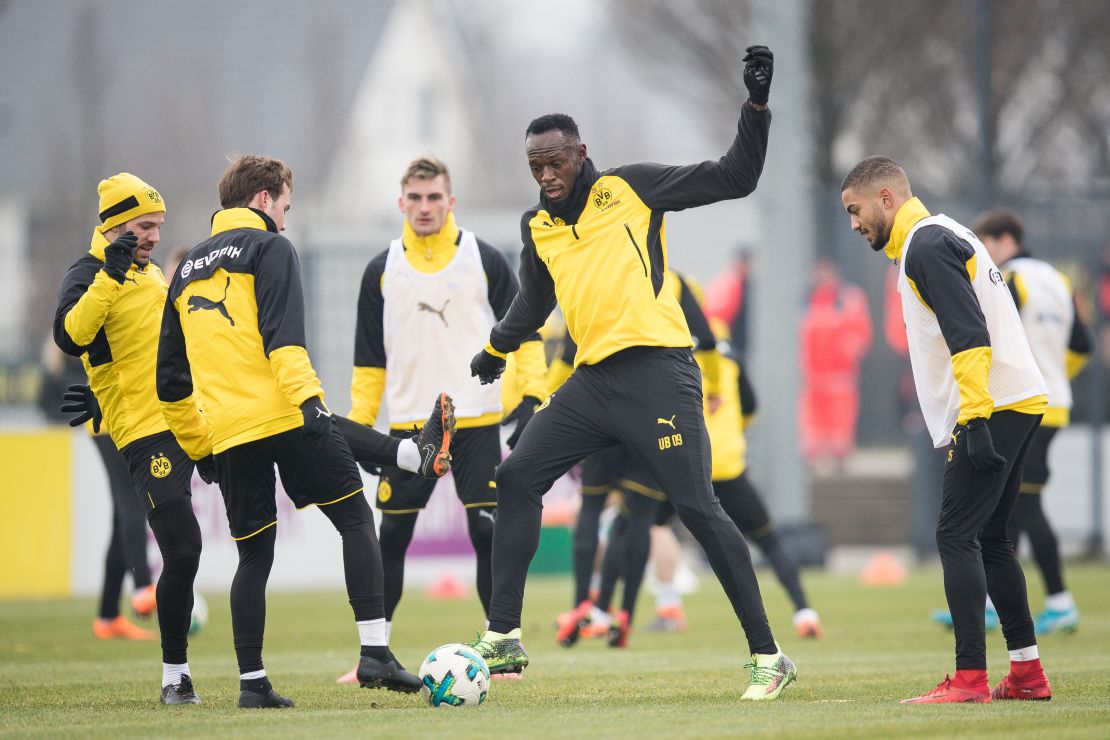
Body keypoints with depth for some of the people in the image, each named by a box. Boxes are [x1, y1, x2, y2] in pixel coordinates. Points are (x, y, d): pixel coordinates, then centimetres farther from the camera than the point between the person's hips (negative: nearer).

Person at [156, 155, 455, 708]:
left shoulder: (189, 268, 22)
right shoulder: (269, 248, 2)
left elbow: (171, 379, 23)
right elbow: (282, 334, -16)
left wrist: (199, 449, 28)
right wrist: (307, 398, -22)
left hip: (226, 433, 6)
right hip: (283, 414, -6)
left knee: (254, 555, 12)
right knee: (356, 520, 3)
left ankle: (252, 683, 8)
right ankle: (375, 653, -8)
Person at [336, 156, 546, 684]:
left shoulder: (484, 261, 1)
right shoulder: (382, 271, 7)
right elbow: (369, 359, 12)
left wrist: (531, 396, -5)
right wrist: (359, 423, 6)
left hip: (478, 422, -2)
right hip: (408, 424, 2)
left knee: (488, 531, -6)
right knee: (391, 537, 1)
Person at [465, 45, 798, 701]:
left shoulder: (630, 189, -1)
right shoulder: (536, 228, 14)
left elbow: (734, 179, -1)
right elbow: (533, 303, 33)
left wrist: (757, 106, -11)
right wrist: (495, 352, 46)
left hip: (656, 372, -7)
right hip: (592, 381, 7)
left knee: (698, 508, -11)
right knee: (517, 479, 1)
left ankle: (769, 657, -8)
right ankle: (504, 640, 6)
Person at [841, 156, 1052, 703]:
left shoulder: (927, 244, -10)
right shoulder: (941, 236, 22)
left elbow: (970, 336, -20)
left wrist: (975, 422, -25)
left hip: (990, 410, -10)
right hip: (1019, 406, 10)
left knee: (957, 536, -11)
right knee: (988, 539, 14)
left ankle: (970, 679, -16)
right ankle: (1027, 674, 14)